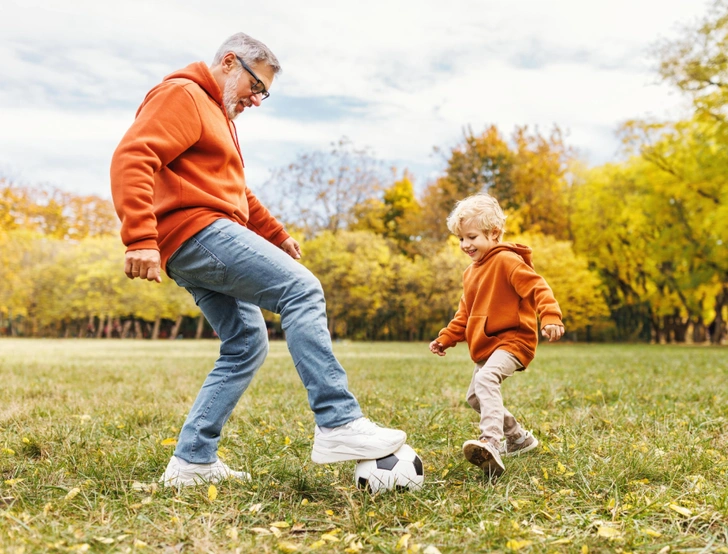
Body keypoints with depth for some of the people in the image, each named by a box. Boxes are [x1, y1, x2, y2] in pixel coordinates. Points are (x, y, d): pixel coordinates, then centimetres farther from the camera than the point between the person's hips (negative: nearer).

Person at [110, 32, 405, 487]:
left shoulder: (218, 113, 30)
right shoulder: (182, 96, -2)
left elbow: (236, 190, 34)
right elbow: (132, 159, -17)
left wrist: (276, 235, 25)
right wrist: (141, 238, -27)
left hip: (197, 251, 11)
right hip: (197, 230, -11)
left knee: (247, 346, 8)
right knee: (302, 290, -19)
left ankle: (192, 461, 10)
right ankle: (338, 424, -23)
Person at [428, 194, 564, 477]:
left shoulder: (508, 261, -12)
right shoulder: (471, 272, 15)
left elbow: (538, 288, -24)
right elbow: (465, 314, 23)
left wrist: (550, 317, -39)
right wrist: (445, 338, 14)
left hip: (513, 339, -10)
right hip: (486, 346, 10)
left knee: (486, 379, -34)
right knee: (475, 397, 17)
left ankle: (491, 444, -45)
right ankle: (519, 438, 33)